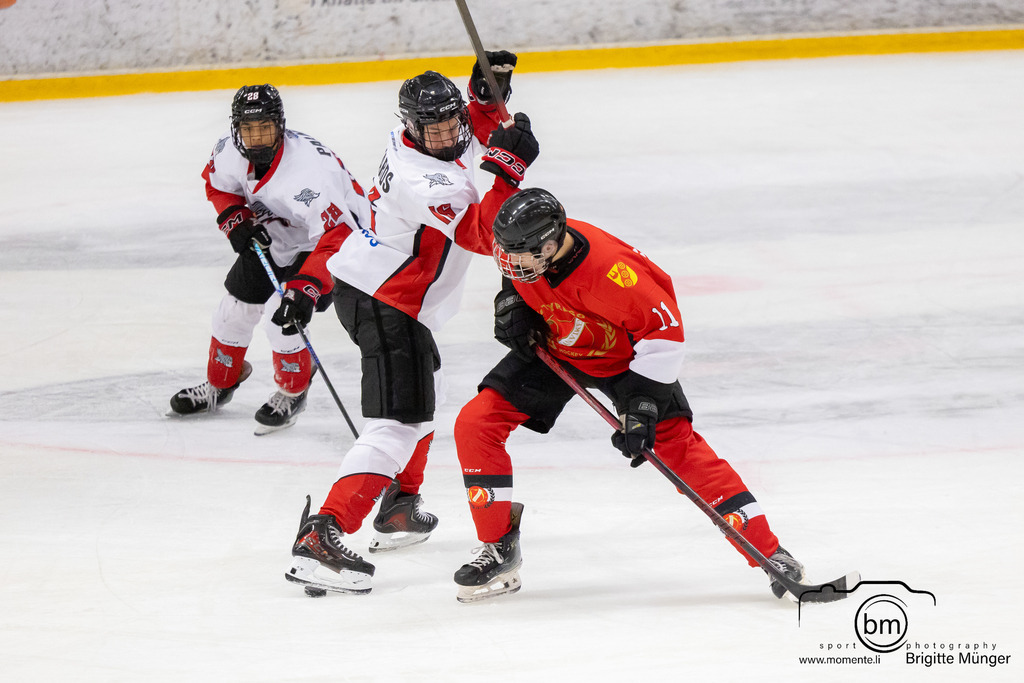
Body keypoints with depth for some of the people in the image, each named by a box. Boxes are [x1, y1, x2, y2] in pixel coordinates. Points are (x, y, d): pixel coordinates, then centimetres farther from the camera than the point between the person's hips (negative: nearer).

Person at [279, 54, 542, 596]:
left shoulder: (410, 141, 2)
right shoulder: (425, 182, -27)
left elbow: (478, 126, 21)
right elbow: (483, 235, -31)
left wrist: (488, 87, 1)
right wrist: (507, 170, -37)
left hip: (363, 284, 11)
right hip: (384, 306, -11)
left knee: (424, 395, 30)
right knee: (398, 425, -18)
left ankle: (400, 510, 43)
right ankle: (319, 539, -30)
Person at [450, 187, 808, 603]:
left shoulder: (606, 270, -41)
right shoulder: (525, 244, -24)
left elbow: (663, 328, -31)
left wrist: (642, 402, -33)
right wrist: (511, 302, -9)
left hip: (622, 355, -5)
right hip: (553, 349, 5)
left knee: (675, 443, -18)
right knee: (475, 424, -9)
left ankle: (768, 551, -11)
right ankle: (499, 549, 3)